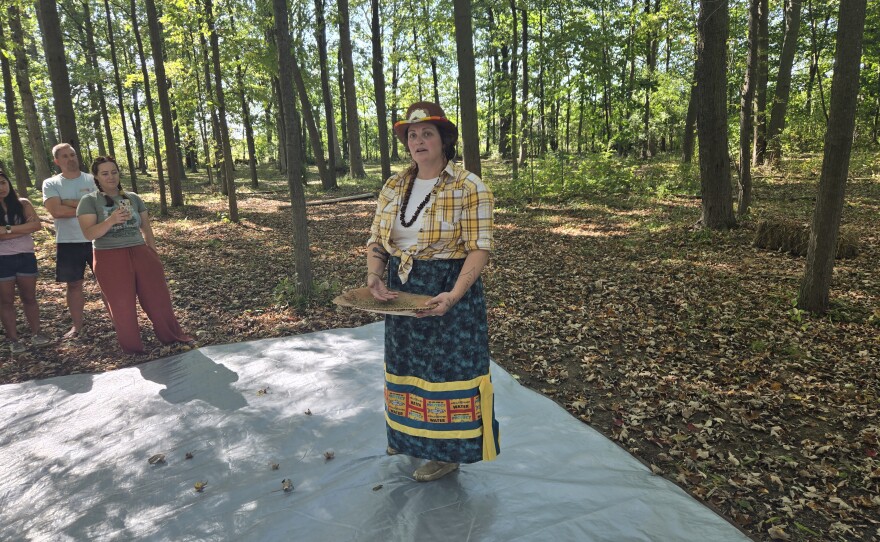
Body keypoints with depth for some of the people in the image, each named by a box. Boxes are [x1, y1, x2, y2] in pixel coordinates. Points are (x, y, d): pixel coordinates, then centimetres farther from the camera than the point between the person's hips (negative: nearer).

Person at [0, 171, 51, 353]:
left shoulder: (22, 204, 2)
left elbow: (37, 225, -13)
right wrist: (23, 229, -17)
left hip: (26, 256, 1)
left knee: (29, 297, 10)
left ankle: (36, 333, 18)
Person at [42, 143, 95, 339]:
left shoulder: (92, 180, 2)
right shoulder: (51, 184, 1)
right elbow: (56, 211, -14)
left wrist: (69, 202, -15)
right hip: (68, 242, 1)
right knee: (74, 284, 9)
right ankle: (77, 325, 19)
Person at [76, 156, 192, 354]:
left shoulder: (133, 198, 9)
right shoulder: (89, 201, -2)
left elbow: (147, 229, 13)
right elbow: (89, 234, -13)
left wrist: (154, 254, 9)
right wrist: (111, 221, -29)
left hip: (140, 254, 3)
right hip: (110, 259, -3)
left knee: (158, 298, 6)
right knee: (122, 306, 5)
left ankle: (173, 336, 22)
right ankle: (132, 349, 19)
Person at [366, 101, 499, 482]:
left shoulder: (468, 187, -12)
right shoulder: (394, 186, 5)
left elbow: (479, 249, -16)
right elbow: (376, 240, 6)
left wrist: (453, 296, -28)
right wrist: (374, 276, -14)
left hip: (448, 290, -5)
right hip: (401, 291, 6)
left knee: (448, 365, 4)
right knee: (408, 363, 18)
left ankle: (447, 452, 25)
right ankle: (410, 434, 41)